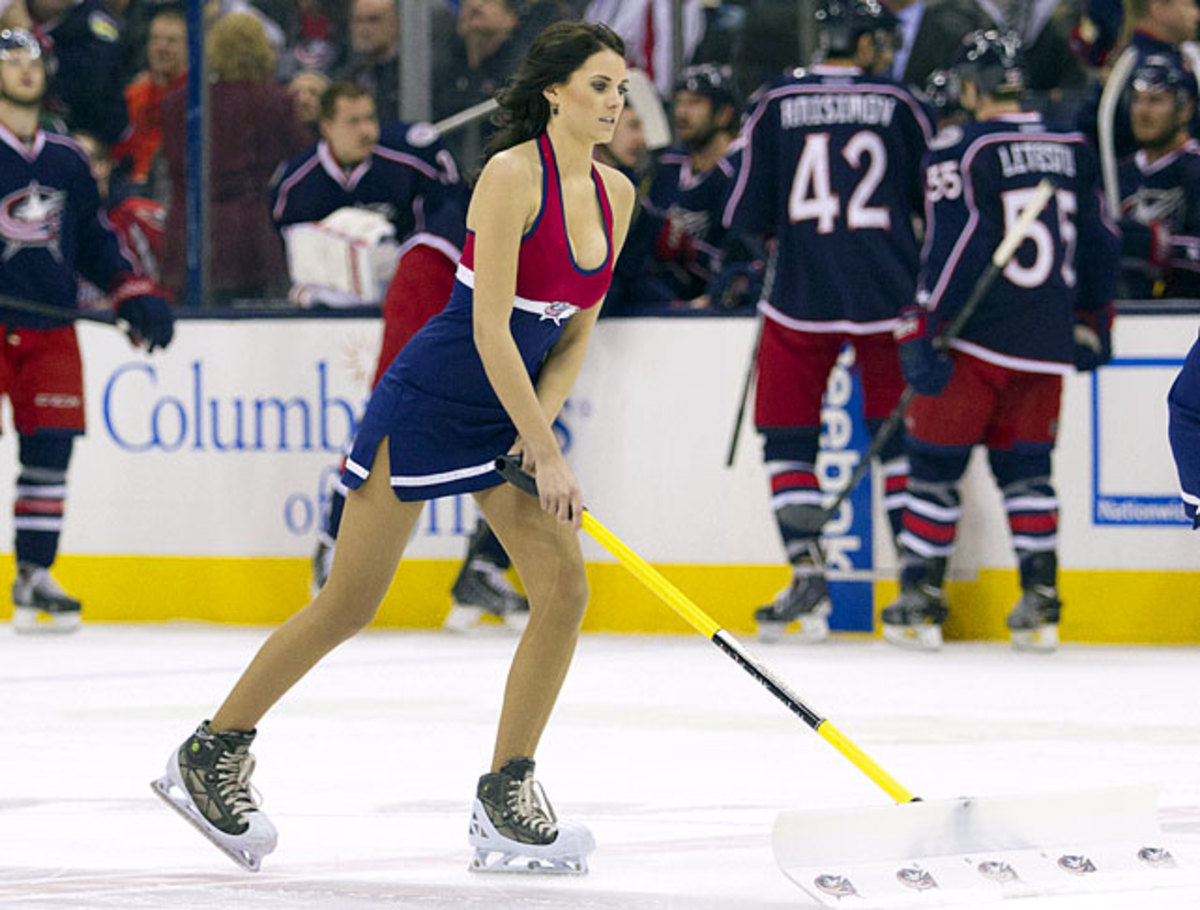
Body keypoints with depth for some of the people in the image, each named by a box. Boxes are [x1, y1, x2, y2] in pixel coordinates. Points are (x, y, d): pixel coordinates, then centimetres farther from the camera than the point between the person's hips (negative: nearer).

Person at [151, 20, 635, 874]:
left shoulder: (614, 194, 3)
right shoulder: (512, 175, -20)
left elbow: (576, 330, 10)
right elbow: (489, 331, -22)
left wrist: (538, 428, -5)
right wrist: (548, 453, -21)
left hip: (512, 409, 7)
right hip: (431, 400, -7)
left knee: (566, 588, -6)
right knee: (350, 603, -1)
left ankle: (505, 800, 3)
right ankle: (210, 754, 13)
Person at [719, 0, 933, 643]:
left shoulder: (776, 106, 0)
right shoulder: (900, 107, 1)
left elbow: (749, 212, 2)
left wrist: (738, 268, 21)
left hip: (801, 299, -1)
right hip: (889, 300, 1)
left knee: (788, 438, 8)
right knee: (899, 435, 13)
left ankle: (807, 575, -5)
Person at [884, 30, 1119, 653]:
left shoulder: (959, 152, -10)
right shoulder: (1073, 151, 8)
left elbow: (948, 251, -14)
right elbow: (1099, 245, 14)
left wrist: (921, 333, -10)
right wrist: (1092, 322, 26)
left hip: (975, 341, -5)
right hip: (1046, 344, 5)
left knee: (935, 463, 4)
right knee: (1025, 465, 13)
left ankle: (920, 603, 4)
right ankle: (1040, 607, 8)